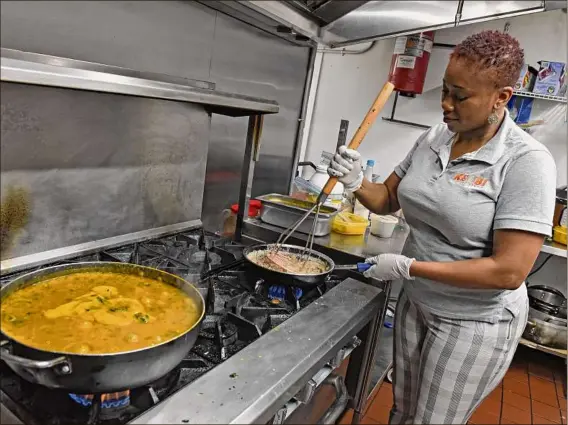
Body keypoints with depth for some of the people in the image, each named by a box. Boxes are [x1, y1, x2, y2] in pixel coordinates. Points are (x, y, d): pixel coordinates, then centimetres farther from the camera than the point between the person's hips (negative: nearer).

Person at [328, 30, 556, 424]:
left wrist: (408, 268, -24)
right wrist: (356, 182, -15)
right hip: (415, 303, 6)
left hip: (474, 322, -5)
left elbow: (510, 270, -26)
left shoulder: (526, 161, -22)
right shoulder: (432, 140, -4)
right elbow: (388, 199, 7)